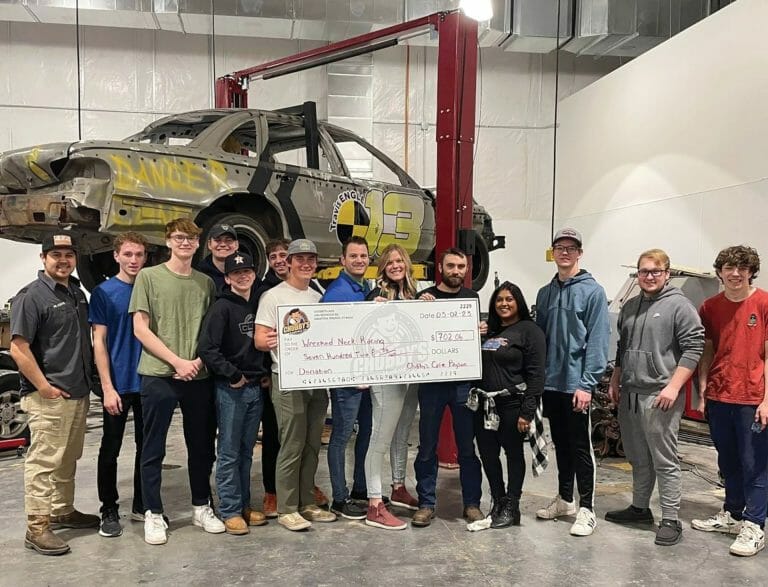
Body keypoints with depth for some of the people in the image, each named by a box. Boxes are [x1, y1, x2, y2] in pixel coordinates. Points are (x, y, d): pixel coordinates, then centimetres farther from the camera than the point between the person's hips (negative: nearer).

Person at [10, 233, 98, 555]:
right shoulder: (31, 296, -11)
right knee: (44, 461, -3)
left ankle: (63, 511, 31)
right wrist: (45, 388, -17)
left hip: (79, 393, 8)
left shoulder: (78, 293, 12)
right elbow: (18, 349, -16)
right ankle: (37, 528, 5)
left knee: (68, 459, 17)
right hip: (49, 396, -8)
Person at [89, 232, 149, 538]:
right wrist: (108, 388, -14)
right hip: (118, 384, -3)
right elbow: (99, 342, -7)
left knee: (147, 446, 12)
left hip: (149, 383, 3)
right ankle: (109, 510, 20)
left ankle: (142, 505, 25)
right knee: (110, 449, 6)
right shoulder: (104, 292, -4)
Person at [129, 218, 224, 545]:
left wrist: (199, 360, -6)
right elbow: (141, 329, -5)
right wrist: (177, 362, -12)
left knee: (202, 446, 12)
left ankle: (201, 507, 26)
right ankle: (153, 514, 18)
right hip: (158, 375, -3)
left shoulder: (206, 283, 11)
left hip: (199, 377, 4)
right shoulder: (149, 277, 0)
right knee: (153, 449, 5)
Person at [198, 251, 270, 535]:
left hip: (255, 388, 6)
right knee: (229, 453, 1)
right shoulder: (222, 307, -8)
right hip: (230, 389, -6)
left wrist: (264, 374, 6)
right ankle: (230, 511, 10)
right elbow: (207, 349, -16)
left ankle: (244, 505, 24)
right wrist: (233, 375, -14)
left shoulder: (257, 306, 12)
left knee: (246, 451, 13)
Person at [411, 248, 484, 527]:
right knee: (427, 446, 5)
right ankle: (426, 503, 16)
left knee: (468, 446, 8)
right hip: (431, 381, -2)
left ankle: (472, 503, 19)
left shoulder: (472, 297, 10)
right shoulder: (425, 296, 2)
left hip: (464, 381, 2)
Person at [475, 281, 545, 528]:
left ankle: (511, 507, 19)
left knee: (514, 454, 7)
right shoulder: (488, 331, 14)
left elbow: (536, 374, -11)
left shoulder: (529, 330, -6)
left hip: (512, 405, -6)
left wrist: (527, 411, -15)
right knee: (487, 454, 10)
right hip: (486, 405, 6)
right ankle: (498, 503, 26)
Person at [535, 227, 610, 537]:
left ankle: (586, 508, 12)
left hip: (576, 384, -6)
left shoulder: (593, 291, -7)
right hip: (550, 383, 6)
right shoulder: (545, 293, 11)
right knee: (560, 444, 16)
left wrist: (587, 383, -18)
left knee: (580, 447, 1)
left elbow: (598, 341, -13)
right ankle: (564, 499, 29)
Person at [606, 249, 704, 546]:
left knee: (665, 461, -2)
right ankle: (639, 508, 29)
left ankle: (671, 520, 6)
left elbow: (694, 348, -13)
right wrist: (615, 382, 19)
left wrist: (673, 386, -18)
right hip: (629, 395, 7)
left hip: (659, 397, -7)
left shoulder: (679, 306, -7)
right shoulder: (630, 307, 16)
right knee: (638, 459, 16)